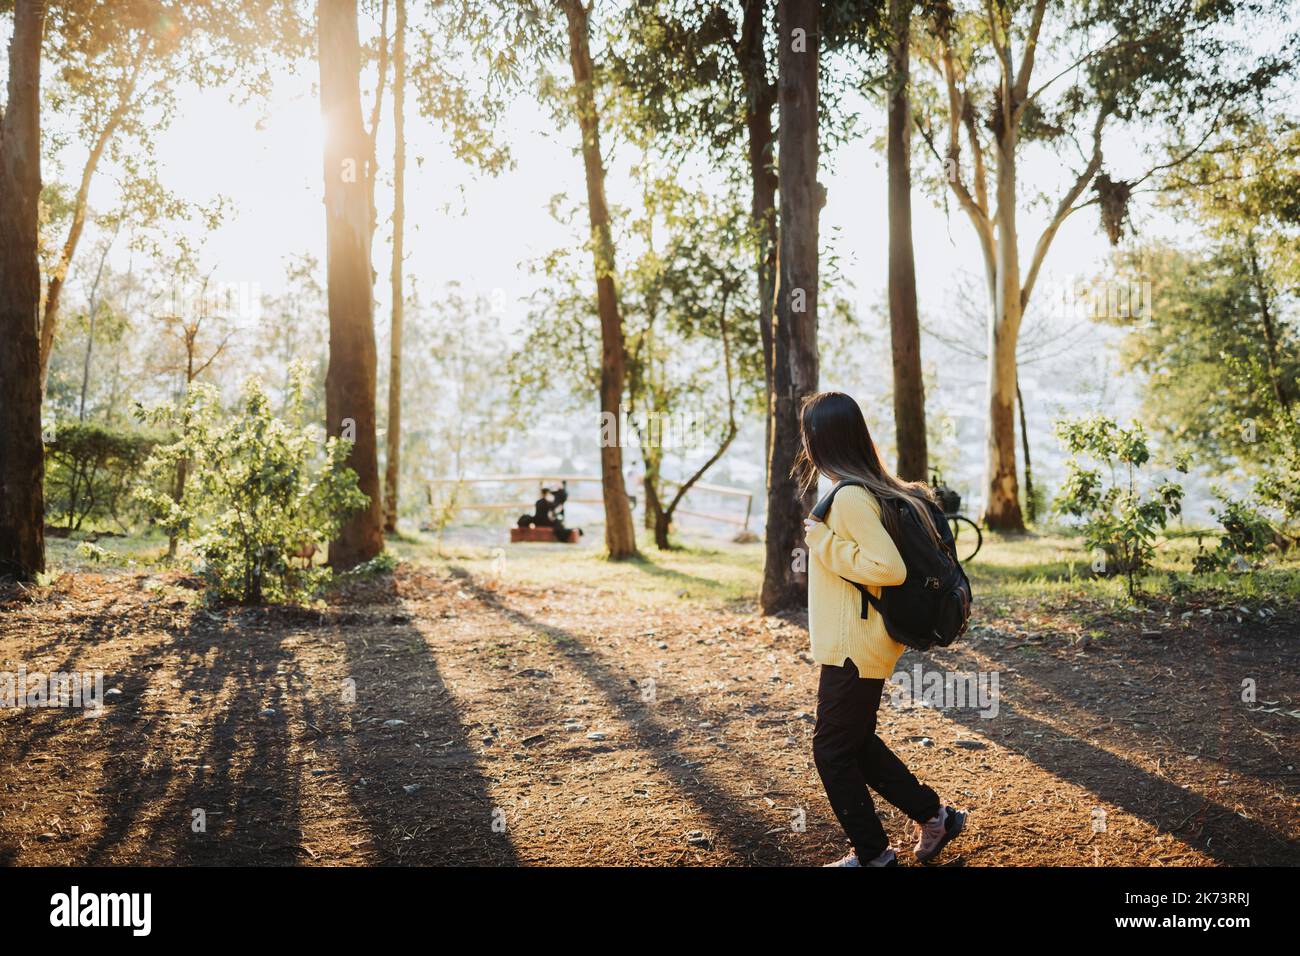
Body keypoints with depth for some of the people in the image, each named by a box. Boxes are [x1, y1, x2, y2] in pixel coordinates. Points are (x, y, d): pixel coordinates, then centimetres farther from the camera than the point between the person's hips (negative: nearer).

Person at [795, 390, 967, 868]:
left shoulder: (848, 497, -22)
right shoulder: (868, 486, 8)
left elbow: (890, 568, -26)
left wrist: (823, 542, -21)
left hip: (854, 649, -10)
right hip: (855, 644, 10)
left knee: (833, 750, 4)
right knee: (856, 742, 21)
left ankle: (872, 853, 17)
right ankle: (932, 814, 29)